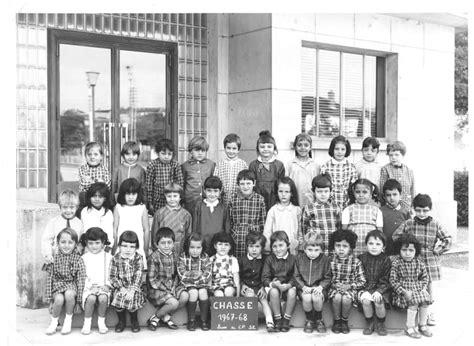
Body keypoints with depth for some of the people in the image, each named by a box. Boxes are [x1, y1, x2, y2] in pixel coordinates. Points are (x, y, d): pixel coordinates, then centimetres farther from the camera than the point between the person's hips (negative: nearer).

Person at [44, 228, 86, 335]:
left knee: (69, 294, -35)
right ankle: (54, 321, -2)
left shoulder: (78, 259, -5)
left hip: (71, 285, -1)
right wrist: (50, 300, -3)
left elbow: (80, 280, -4)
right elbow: (49, 279, 1)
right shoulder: (54, 259, -1)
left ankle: (68, 320, -9)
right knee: (59, 299, -32)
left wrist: (78, 301, -7)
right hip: (57, 285, 1)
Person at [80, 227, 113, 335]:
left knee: (103, 298, -32)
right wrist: (91, 286, -11)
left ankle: (101, 321, -9)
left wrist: (108, 285, -7)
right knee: (91, 298, -32)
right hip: (89, 287, 0)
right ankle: (87, 322, -14)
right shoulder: (84, 258, 9)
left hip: (104, 287, 0)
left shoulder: (108, 257, 10)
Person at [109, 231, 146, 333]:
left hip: (134, 287, -1)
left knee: (132, 298, -27)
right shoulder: (115, 259, -3)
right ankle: (121, 321, 2)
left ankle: (134, 320, 3)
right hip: (120, 287, 1)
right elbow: (112, 276, -5)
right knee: (118, 297, -26)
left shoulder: (138, 258, -4)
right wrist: (121, 287, -19)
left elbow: (138, 277, -12)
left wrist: (132, 290, -25)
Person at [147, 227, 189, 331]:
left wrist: (174, 286, -4)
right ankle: (155, 317, 0)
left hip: (171, 286, 7)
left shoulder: (174, 255, 5)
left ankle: (165, 317, 1)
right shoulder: (154, 257, -14)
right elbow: (152, 280, -15)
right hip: (157, 288, -6)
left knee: (185, 296, -18)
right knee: (174, 303, -26)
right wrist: (166, 289, -17)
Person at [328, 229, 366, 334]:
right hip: (334, 288, 1)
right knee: (337, 297, -31)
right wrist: (333, 285, -14)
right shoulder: (330, 261, -1)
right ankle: (336, 321, -5)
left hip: (350, 289, -1)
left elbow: (362, 281, -1)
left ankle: (345, 321, -2)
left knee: (346, 299, -31)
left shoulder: (355, 262, -4)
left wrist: (349, 286, -14)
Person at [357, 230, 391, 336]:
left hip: (381, 288, -1)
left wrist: (379, 291, -19)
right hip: (365, 288, 1)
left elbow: (385, 281, -5)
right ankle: (369, 323, -2)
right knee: (366, 300, -28)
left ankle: (381, 323, 3)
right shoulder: (362, 258, 1)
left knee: (378, 302, -27)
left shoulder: (386, 260, -3)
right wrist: (361, 289, -9)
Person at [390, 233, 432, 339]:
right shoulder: (396, 262, -8)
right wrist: (403, 291, -19)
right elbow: (393, 280, -10)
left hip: (417, 288, 4)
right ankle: (410, 328, -13)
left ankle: (422, 326, 0)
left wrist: (424, 288, -3)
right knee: (413, 302, -28)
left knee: (425, 301, -20)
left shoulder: (419, 263, 4)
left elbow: (425, 277, 15)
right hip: (403, 290, -4)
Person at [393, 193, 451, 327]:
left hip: (430, 261, 1)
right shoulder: (408, 224, -2)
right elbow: (396, 236, 3)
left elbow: (447, 239, 8)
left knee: (430, 286, 7)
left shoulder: (436, 225, 0)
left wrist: (437, 250, 0)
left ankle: (430, 313, 21)